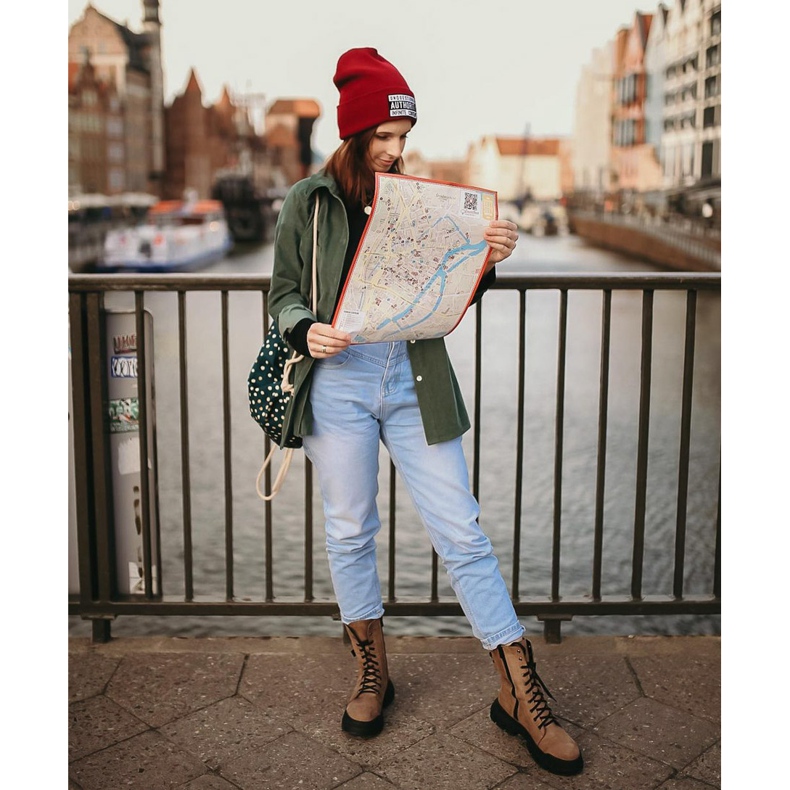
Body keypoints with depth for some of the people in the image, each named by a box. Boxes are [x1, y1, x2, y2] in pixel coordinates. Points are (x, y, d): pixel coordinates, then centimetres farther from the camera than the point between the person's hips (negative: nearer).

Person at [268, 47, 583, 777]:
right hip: (339, 382, 0)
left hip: (413, 381, 1)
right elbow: (284, 294, 6)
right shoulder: (309, 202, 3)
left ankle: (520, 695, 9)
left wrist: (488, 260, -10)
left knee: (462, 533, 0)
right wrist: (307, 332, -15)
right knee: (350, 532, 9)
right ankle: (373, 674, 30)